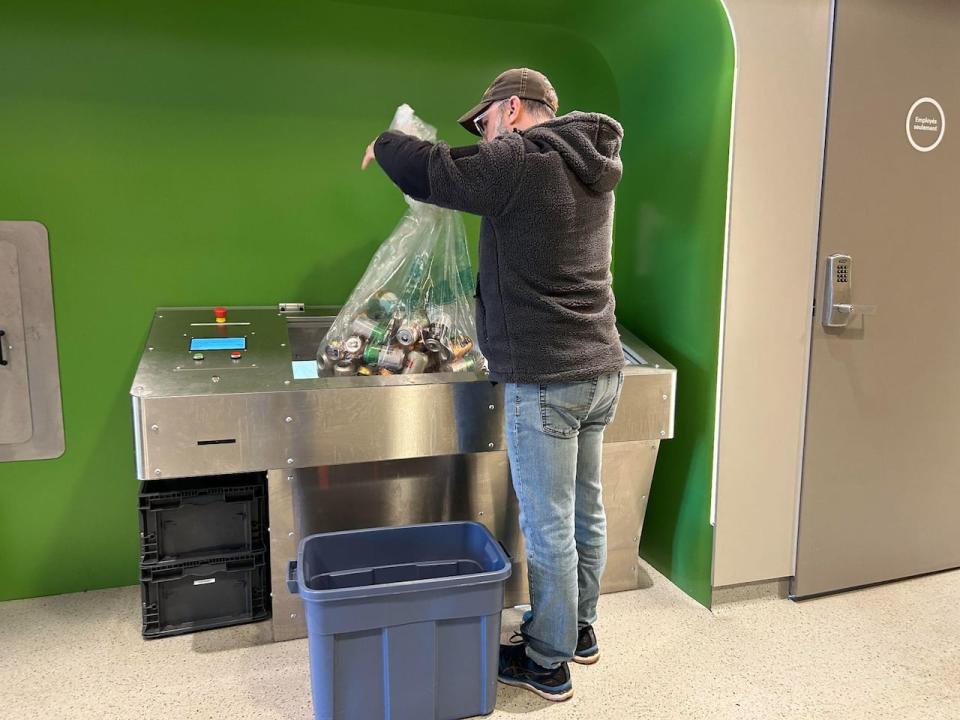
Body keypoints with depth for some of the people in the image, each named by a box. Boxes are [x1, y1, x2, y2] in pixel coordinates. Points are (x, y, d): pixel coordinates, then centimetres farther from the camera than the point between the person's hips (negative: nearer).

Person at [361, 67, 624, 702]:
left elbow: (431, 173, -14)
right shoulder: (592, 168, 13)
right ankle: (579, 628, 38)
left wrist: (384, 144, 6)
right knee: (586, 511, 19)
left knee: (549, 526, 4)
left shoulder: (521, 160, -14)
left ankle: (549, 663, 21)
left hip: (546, 380, -9)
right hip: (602, 369, 9)